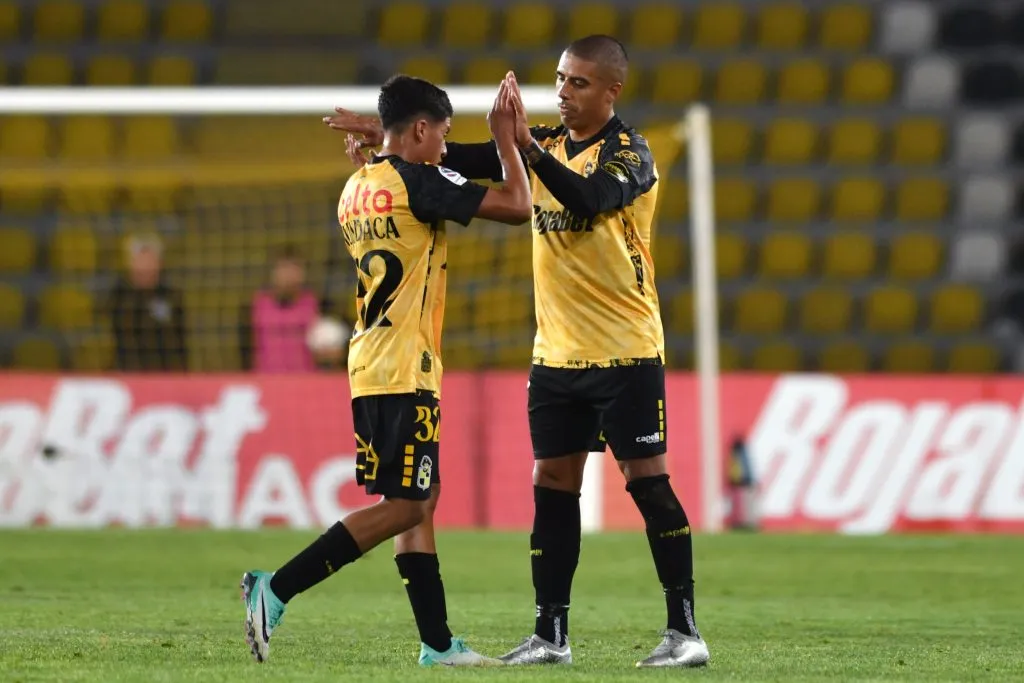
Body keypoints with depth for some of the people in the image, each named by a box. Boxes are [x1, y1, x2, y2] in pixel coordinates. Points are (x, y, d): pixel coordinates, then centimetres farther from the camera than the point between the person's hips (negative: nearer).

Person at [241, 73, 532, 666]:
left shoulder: (357, 188, 14)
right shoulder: (417, 181, -11)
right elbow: (517, 207, -13)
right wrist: (506, 138, 0)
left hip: (370, 368, 10)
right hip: (405, 371, -10)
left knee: (420, 500, 12)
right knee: (402, 507, -8)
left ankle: (438, 643, 11)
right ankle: (276, 591, -13)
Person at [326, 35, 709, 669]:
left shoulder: (630, 154, -10)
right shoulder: (547, 143, 9)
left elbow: (588, 200, -29)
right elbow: (463, 161, 10)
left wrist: (526, 144, -36)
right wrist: (389, 140, -1)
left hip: (625, 353, -6)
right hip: (557, 352, 6)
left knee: (649, 481, -7)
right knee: (553, 486, 5)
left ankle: (685, 630, -3)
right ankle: (551, 635, 10)